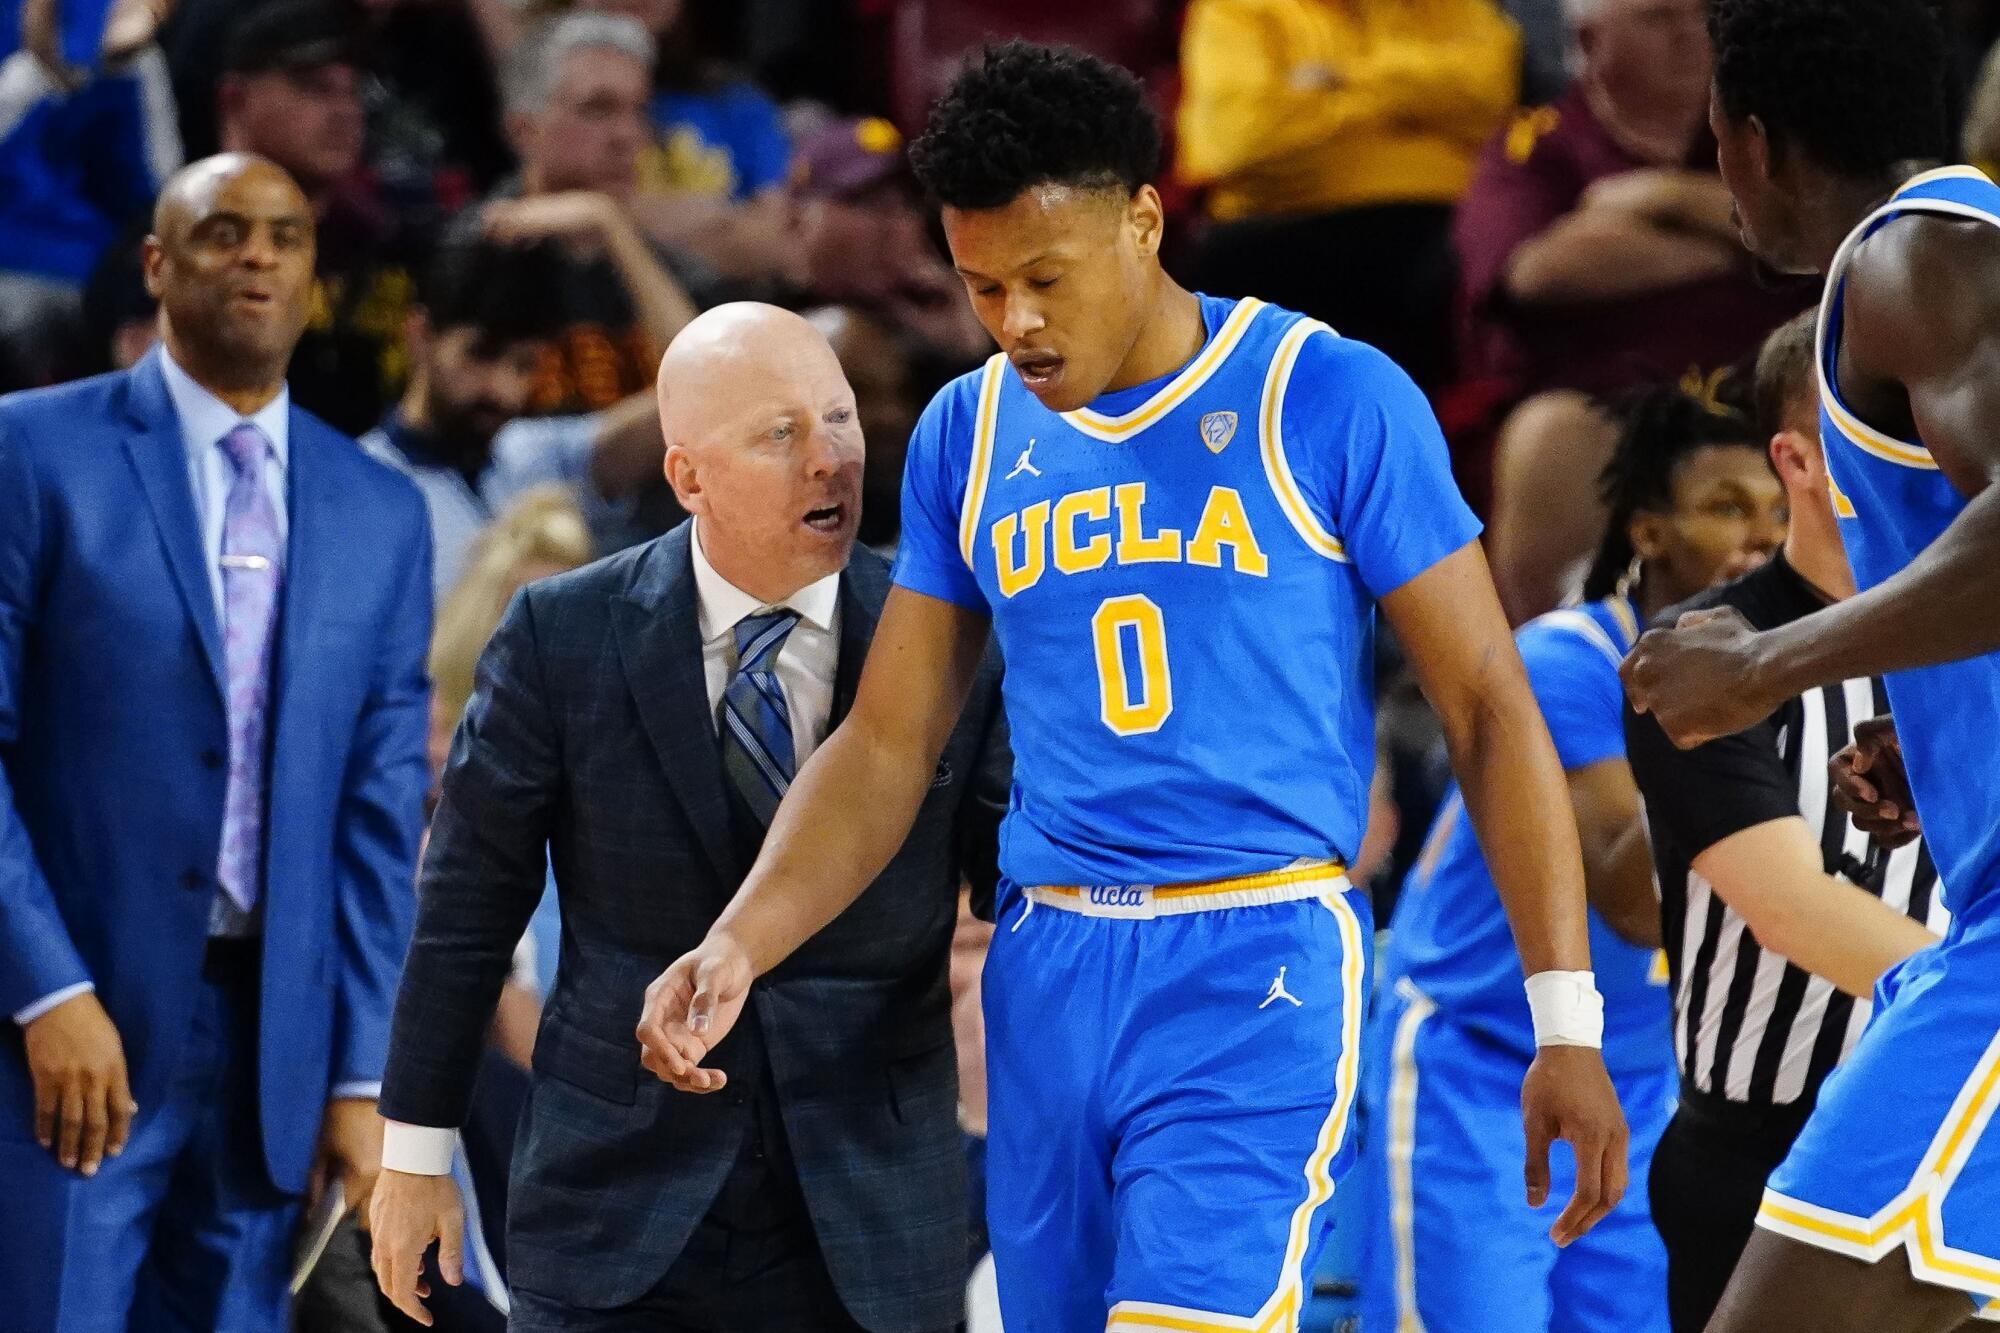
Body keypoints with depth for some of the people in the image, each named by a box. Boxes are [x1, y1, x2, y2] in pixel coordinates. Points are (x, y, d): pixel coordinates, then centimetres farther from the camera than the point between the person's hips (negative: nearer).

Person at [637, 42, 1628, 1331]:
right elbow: (885, 751, 12)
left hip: (1260, 965, -5)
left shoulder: (1332, 401, -5)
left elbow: (1489, 707, -3)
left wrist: (1568, 1021, -7)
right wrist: (738, 951, -5)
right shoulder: (968, 436, 9)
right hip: (1050, 972, 5)